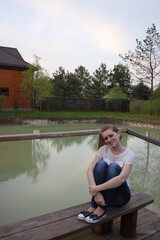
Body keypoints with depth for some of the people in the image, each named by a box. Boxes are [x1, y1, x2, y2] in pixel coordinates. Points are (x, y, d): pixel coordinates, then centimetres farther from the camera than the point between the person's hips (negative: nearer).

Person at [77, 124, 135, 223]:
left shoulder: (129, 154, -13)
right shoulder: (103, 149, -4)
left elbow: (122, 178, -29)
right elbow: (90, 169, -17)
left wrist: (96, 189, -35)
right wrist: (95, 192, -32)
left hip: (120, 195, -2)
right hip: (103, 192, 2)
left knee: (114, 166, -30)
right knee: (101, 163, -26)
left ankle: (102, 209, -27)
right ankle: (94, 207, -24)